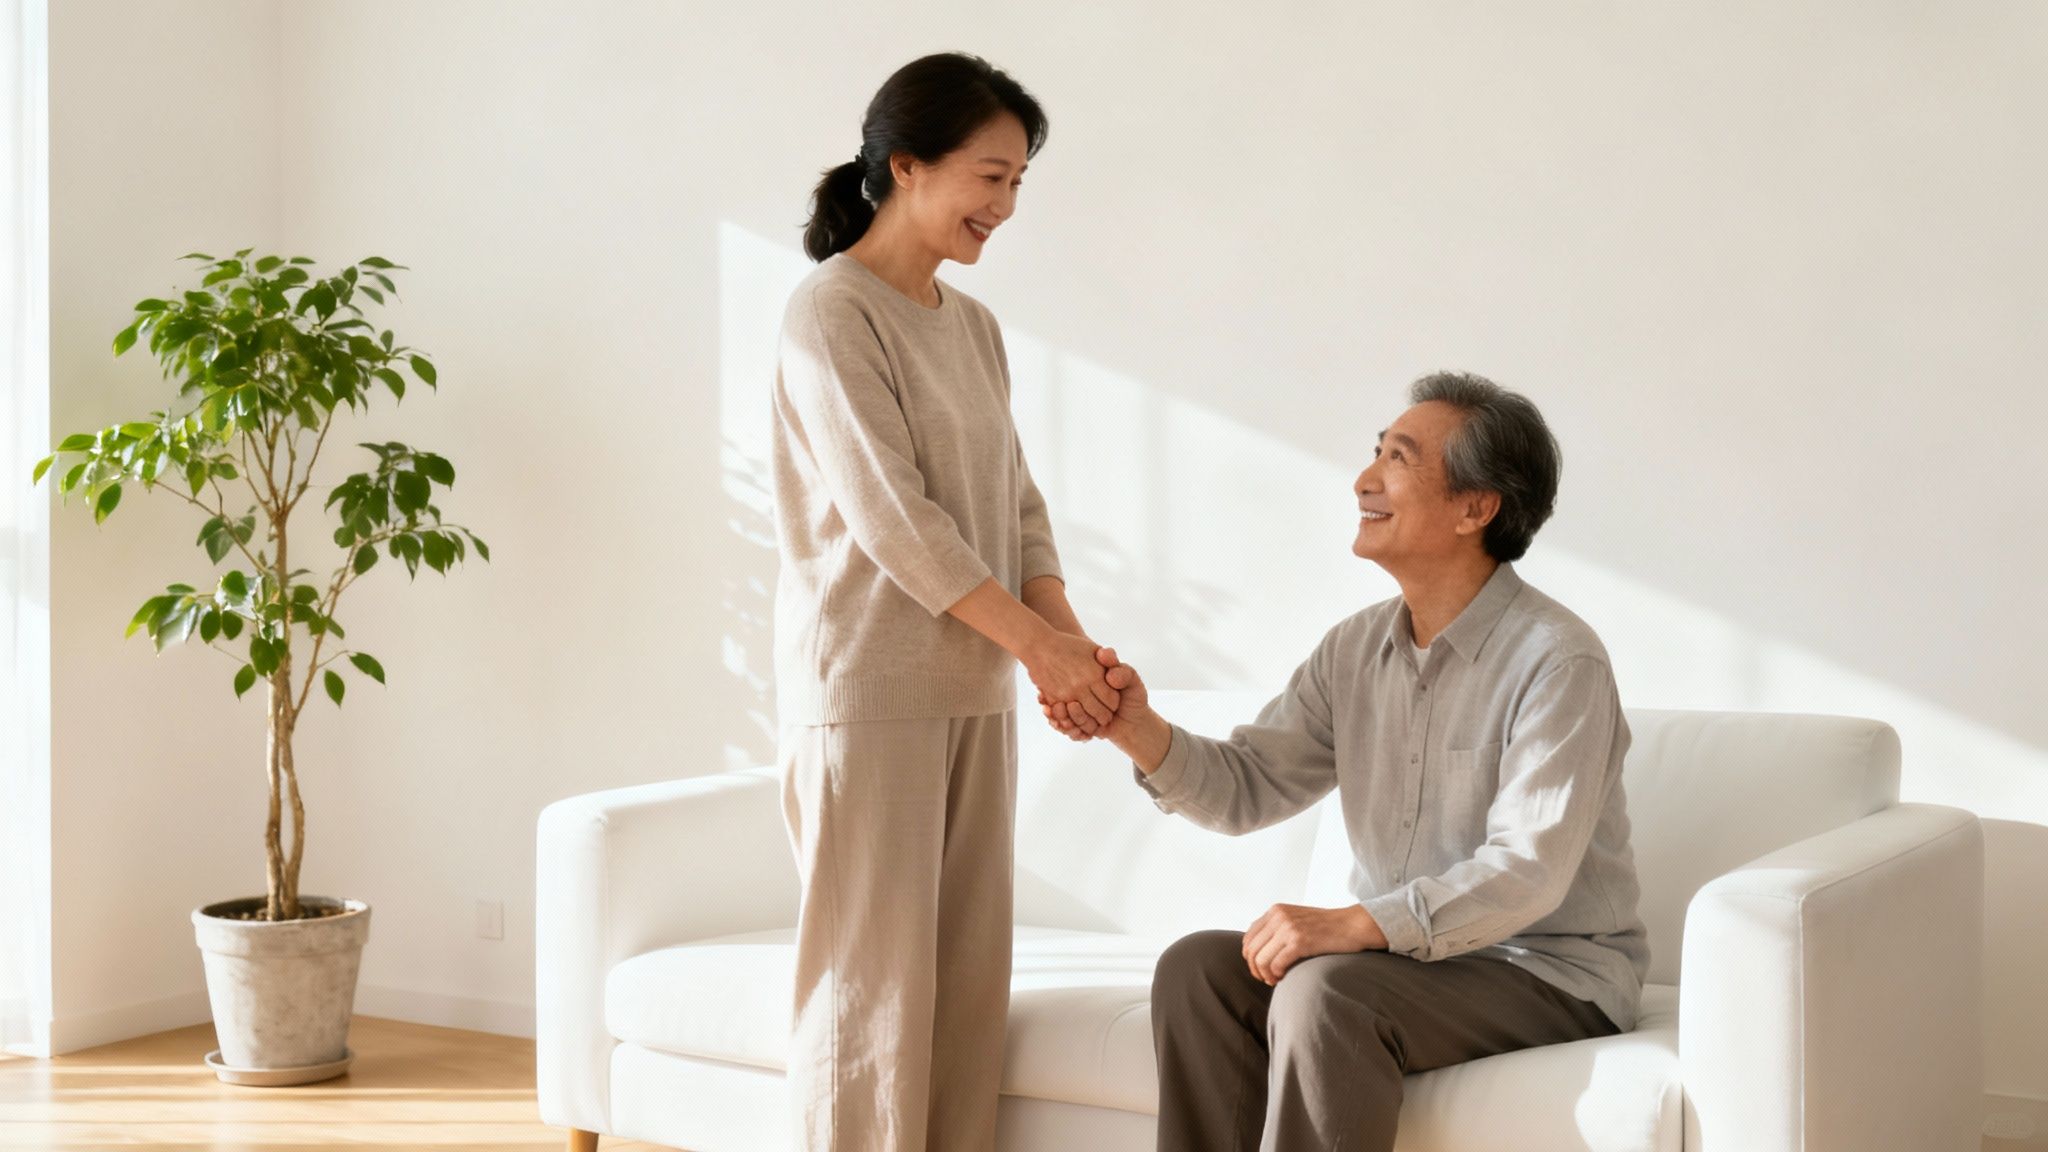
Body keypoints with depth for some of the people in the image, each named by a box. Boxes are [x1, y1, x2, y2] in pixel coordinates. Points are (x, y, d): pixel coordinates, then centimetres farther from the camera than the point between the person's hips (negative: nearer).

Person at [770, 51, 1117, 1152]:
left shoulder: (973, 326, 14)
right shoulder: (830, 314, -9)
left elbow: (1016, 502, 12)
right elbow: (892, 516, -15)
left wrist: (1070, 635, -4)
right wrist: (1036, 644, -15)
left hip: (974, 691, 7)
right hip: (867, 690, -7)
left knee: (968, 977, 7)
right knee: (871, 973, -4)